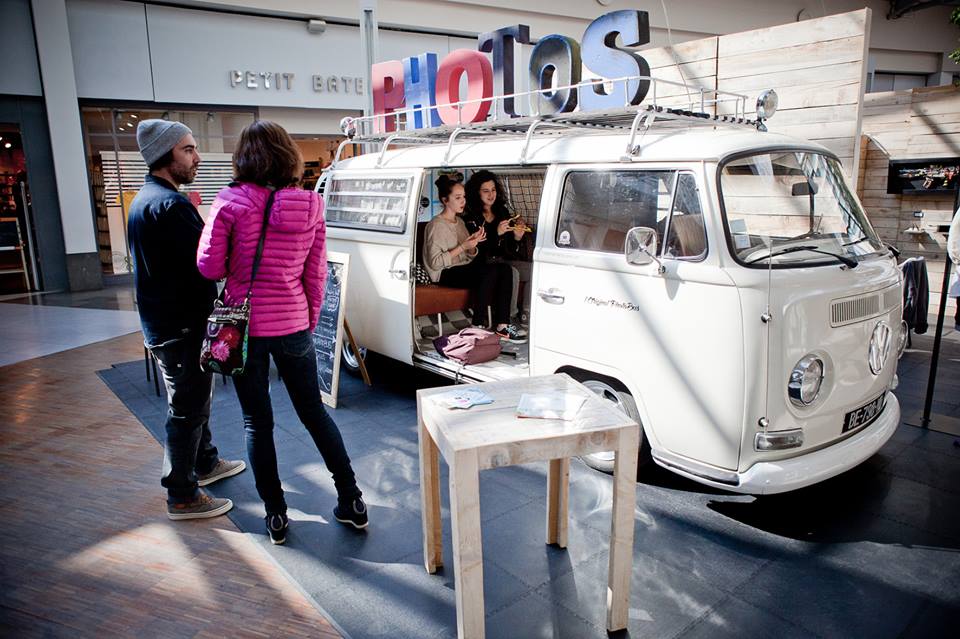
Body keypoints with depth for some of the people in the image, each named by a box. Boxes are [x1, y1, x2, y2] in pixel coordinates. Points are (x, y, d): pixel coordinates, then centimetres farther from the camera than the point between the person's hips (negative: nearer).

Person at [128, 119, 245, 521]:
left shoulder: (144, 198, 12)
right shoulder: (170, 205, -22)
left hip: (163, 321, 10)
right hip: (181, 326, -10)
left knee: (195, 399, 24)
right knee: (186, 410, 2)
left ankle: (205, 463, 41)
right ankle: (182, 497, 15)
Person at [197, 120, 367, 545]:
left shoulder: (231, 203, -11)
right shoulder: (310, 205, -2)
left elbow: (210, 267, -8)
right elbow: (316, 274, 1)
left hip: (246, 327, -2)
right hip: (294, 325, 3)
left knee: (257, 422, 12)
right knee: (314, 411, 16)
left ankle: (276, 514, 22)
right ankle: (351, 501, 23)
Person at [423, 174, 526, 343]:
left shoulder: (459, 221, 17)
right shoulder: (436, 225, -9)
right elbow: (435, 262, -18)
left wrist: (474, 243, -5)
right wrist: (462, 247, -20)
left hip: (465, 267, 8)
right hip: (446, 274, -8)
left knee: (504, 269, -16)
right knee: (490, 272, -30)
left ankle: (502, 325, -19)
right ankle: (477, 327, -22)